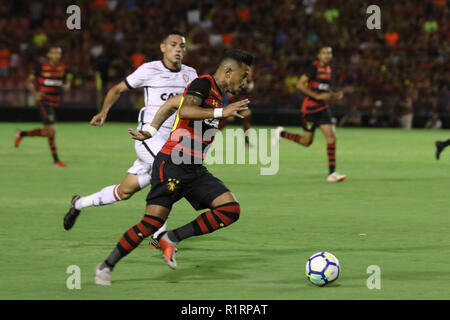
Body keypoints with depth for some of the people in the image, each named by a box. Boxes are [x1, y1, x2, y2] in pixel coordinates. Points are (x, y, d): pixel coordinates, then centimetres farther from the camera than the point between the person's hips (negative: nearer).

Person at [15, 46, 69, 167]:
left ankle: (21, 134, 32)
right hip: (44, 101, -6)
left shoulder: (62, 67, 8)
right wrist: (35, 93, -15)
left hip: (55, 102, 6)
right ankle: (56, 160, -5)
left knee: (46, 132, 10)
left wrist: (66, 85, -4)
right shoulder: (42, 67, -5)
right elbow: (28, 82, 1)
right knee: (51, 131, -11)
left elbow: (66, 83, 21)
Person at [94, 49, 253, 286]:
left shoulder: (217, 97, 18)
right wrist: (221, 112, -34)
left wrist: (150, 133, 26)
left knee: (231, 209, -9)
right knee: (152, 223, -11)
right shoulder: (204, 83, -8)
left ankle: (172, 239, -1)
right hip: (172, 165, -9)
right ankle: (106, 266, 7)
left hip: (195, 170, 9)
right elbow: (184, 110, -28)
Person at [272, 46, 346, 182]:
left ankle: (332, 173, -8)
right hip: (310, 108, -7)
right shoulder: (314, 67, -13)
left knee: (331, 138, -7)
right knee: (306, 141, 3)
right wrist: (317, 96, -23)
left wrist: (334, 95, 8)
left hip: (323, 107, 7)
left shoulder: (328, 69, 12)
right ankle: (281, 133, 29)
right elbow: (300, 85, -19)